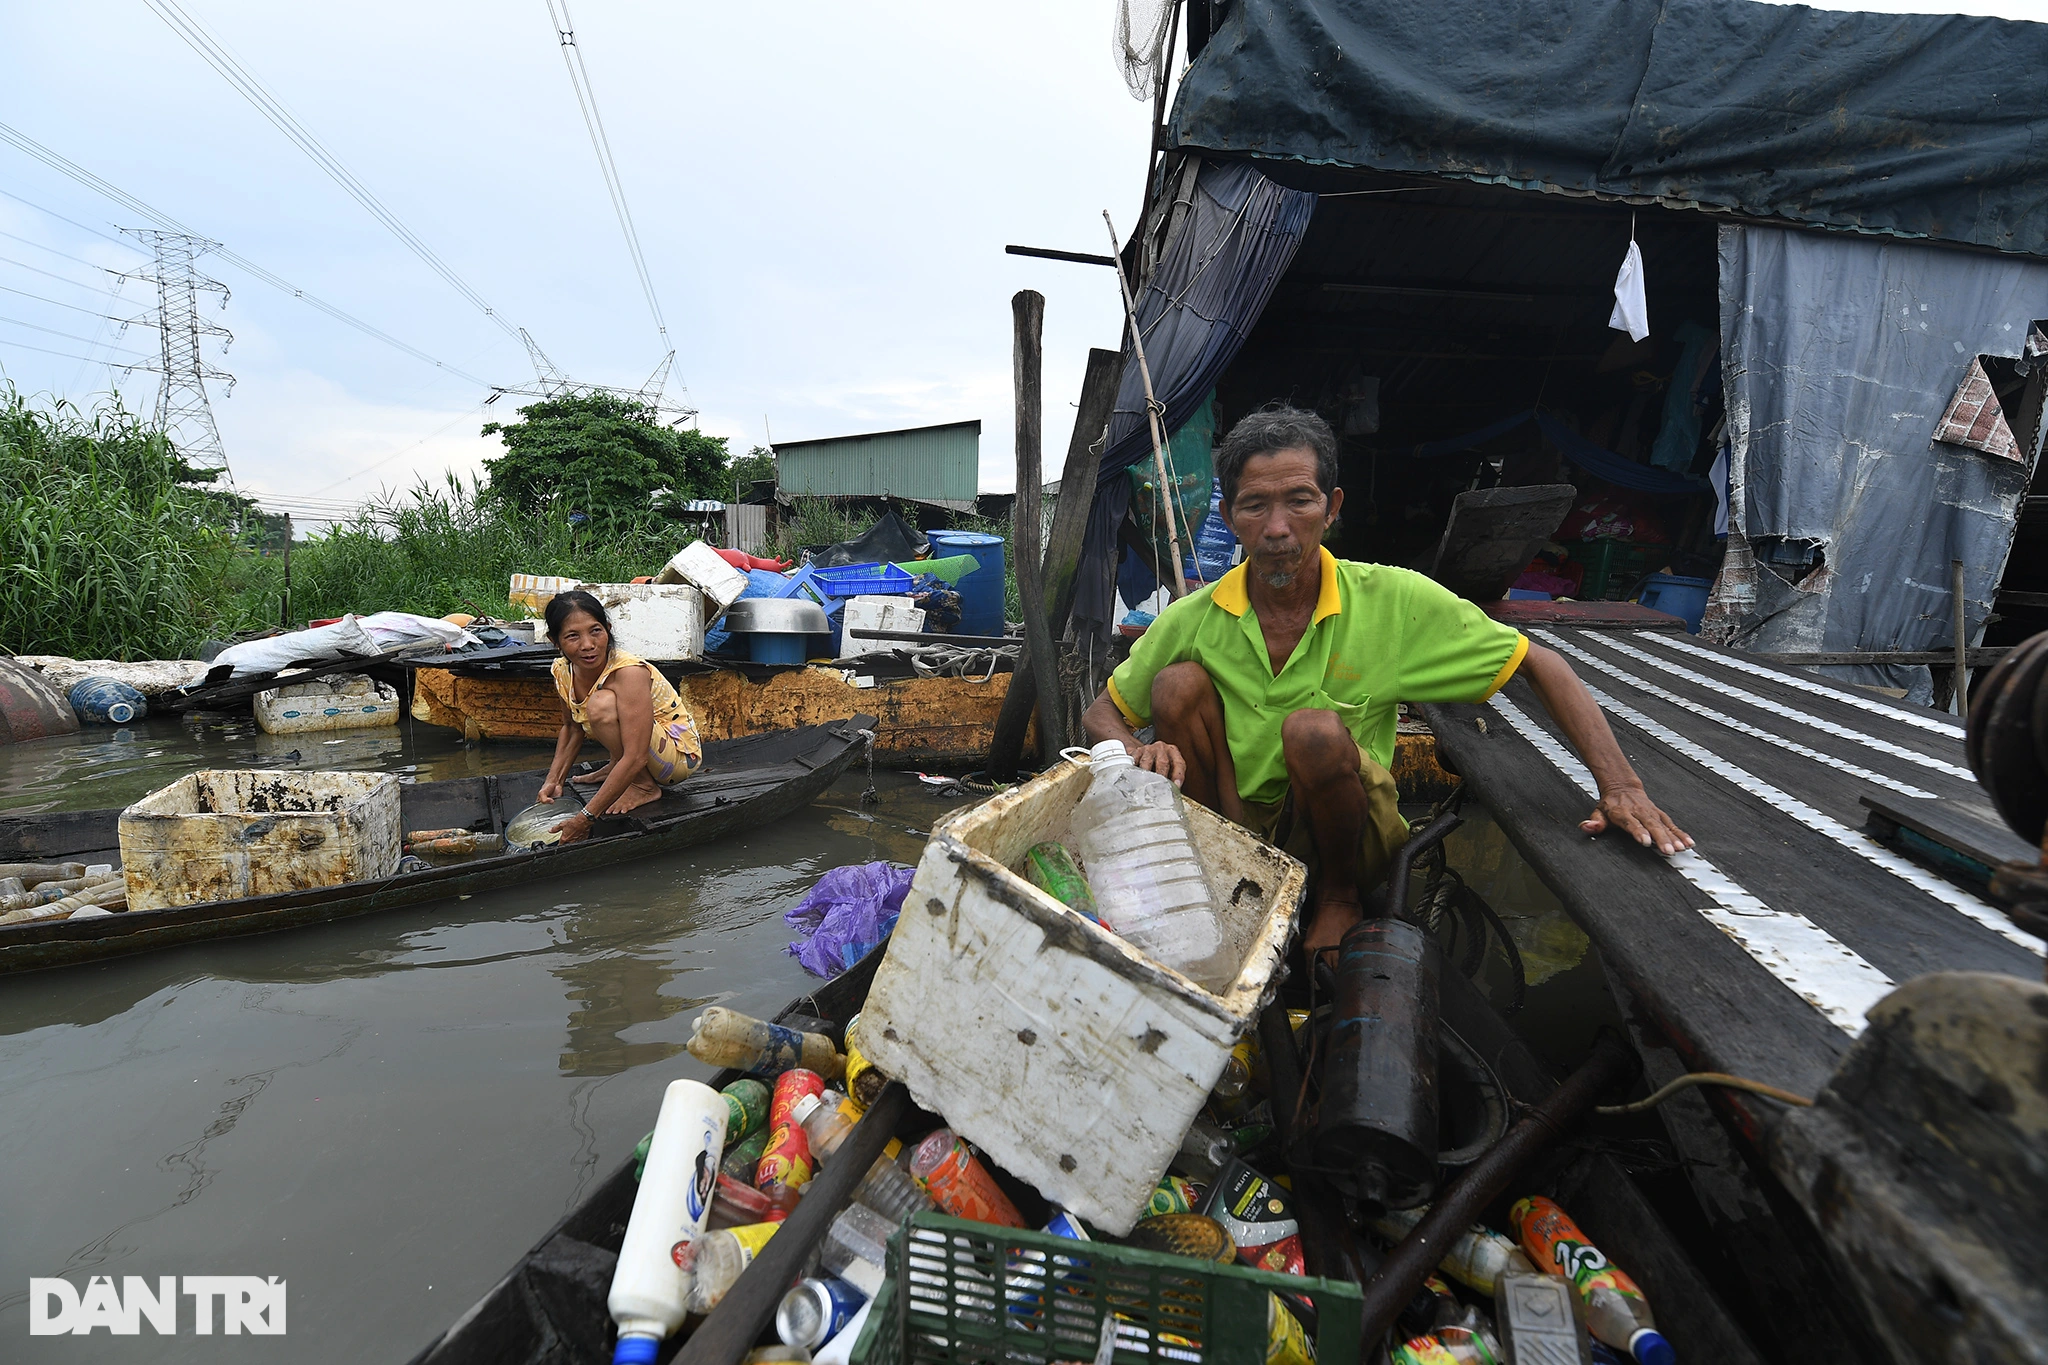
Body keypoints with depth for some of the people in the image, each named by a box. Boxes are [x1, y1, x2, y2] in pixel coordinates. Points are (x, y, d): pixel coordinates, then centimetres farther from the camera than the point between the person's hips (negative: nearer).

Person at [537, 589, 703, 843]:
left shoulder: (629, 672, -29)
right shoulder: (564, 671, -7)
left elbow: (636, 758, -33)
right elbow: (572, 727, 14)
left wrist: (585, 818, -32)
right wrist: (553, 780, 0)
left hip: (679, 756, -8)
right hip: (627, 750, 8)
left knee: (601, 705, -29)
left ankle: (644, 785, -9)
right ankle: (616, 770, 18)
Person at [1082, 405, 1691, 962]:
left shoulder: (1394, 601, -12)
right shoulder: (1192, 620, -9)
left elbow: (1541, 666, -5)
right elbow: (1101, 715, -1)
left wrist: (1621, 786, -16)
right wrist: (1139, 750, -25)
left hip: (1353, 840, 0)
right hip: (1234, 830, 1)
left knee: (1315, 730, -32)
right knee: (1178, 683, -21)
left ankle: (1340, 895, -1)